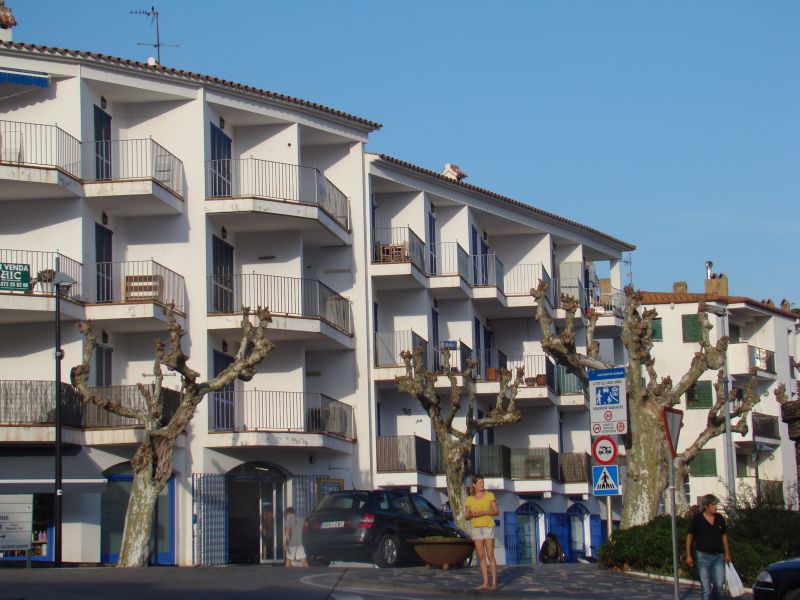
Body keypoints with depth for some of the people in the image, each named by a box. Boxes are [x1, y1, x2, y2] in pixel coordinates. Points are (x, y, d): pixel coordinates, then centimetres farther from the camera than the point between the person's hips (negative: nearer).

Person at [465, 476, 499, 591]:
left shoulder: (490, 495, -1)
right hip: (475, 528, 3)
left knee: (490, 556, -10)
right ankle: (485, 583, 6)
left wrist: (485, 512, -19)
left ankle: (494, 583, -8)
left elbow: (497, 512, -1)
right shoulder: (469, 499, 6)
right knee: (481, 556, 3)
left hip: (488, 526, -3)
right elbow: (467, 516, 7)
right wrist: (473, 515, -17)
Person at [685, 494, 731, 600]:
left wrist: (727, 553, 11)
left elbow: (724, 536, 13)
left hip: (718, 556, 3)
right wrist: (688, 555, -3)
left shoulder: (719, 518, 2)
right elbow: (689, 537, -2)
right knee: (705, 586, 1)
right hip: (704, 556, -3)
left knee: (719, 583, -1)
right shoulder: (697, 519, -9)